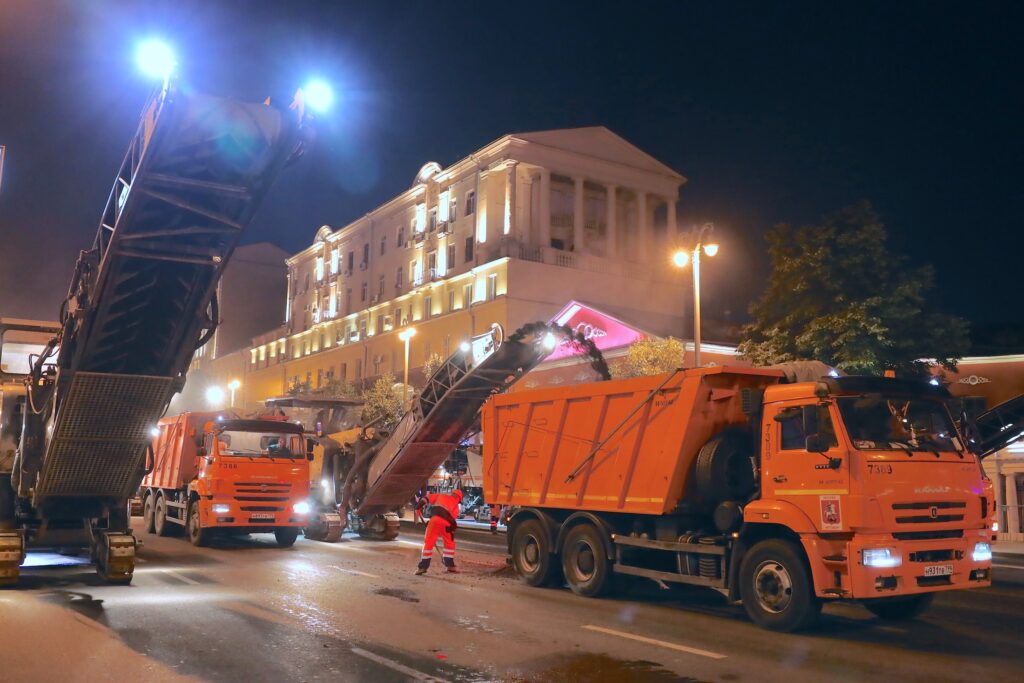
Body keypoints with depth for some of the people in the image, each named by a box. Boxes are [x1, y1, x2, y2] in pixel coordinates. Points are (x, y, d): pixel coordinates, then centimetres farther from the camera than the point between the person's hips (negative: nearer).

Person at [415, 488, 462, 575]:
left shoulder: (441, 496, 27)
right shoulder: (455, 505, 22)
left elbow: (428, 497, 16)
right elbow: (453, 517, 8)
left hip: (435, 519, 1)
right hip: (445, 523, -1)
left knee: (428, 543, 5)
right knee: (449, 544, 19)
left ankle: (422, 567, 2)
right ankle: (450, 565, 18)